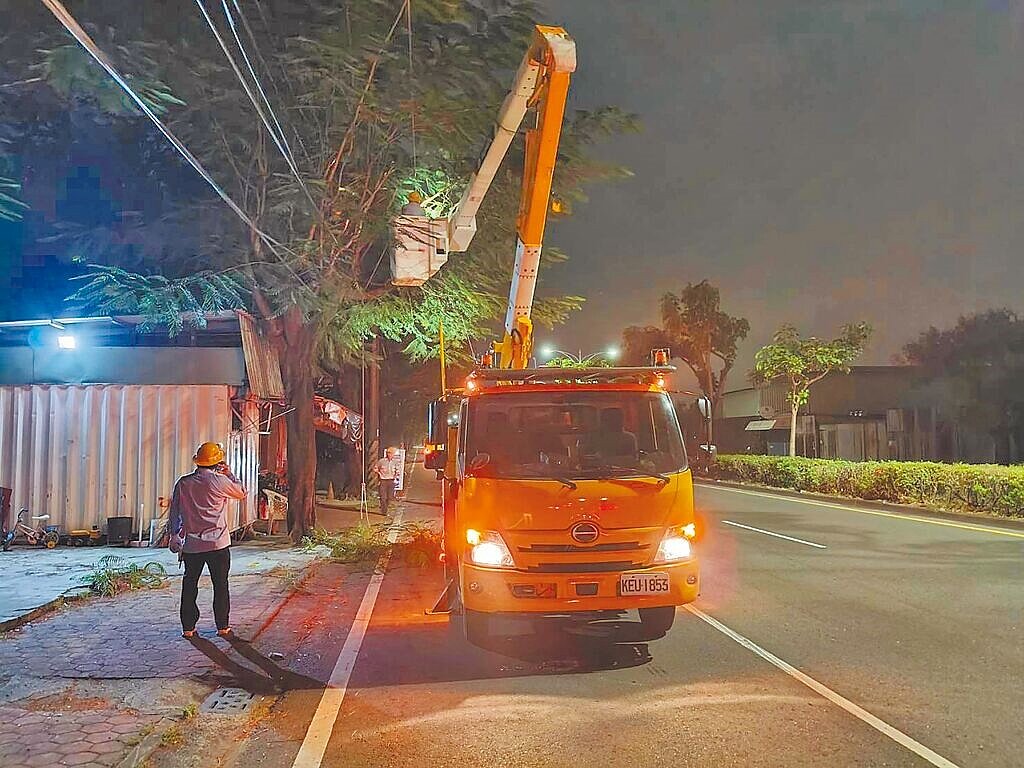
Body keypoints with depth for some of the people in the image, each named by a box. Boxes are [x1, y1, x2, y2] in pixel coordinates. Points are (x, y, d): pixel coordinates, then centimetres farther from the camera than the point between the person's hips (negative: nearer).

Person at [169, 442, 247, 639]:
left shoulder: (183, 483, 1)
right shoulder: (219, 481, -9)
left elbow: (175, 512, 6)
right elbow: (242, 493, 7)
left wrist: (174, 536, 15)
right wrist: (229, 473, 18)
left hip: (191, 544, 3)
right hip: (218, 542, -3)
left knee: (190, 585, 12)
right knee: (220, 585, 7)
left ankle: (188, 627, 13)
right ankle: (223, 626, 11)